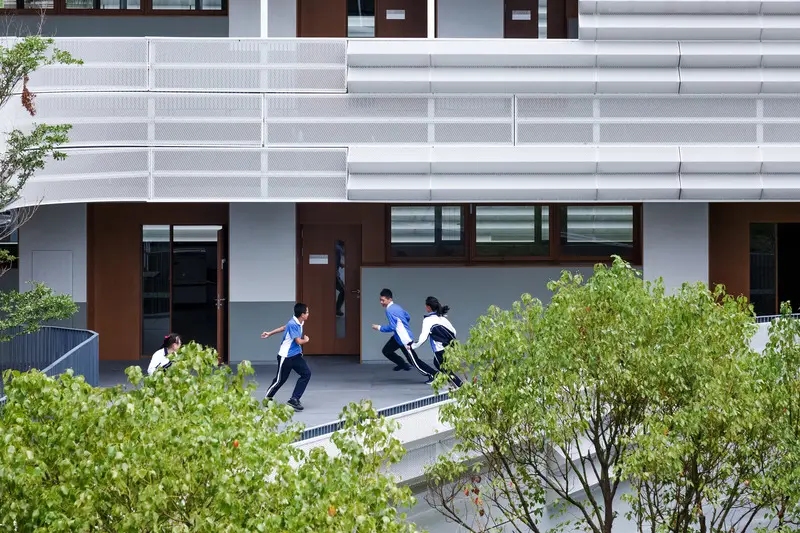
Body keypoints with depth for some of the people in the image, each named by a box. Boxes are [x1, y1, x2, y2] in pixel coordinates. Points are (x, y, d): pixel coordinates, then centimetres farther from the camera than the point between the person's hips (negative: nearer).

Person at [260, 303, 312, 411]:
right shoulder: (292, 324, -24)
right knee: (280, 379, 4)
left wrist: (270, 333, 27)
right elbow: (299, 341, -24)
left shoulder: (299, 322, 4)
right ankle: (267, 398, 28)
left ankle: (294, 399, -6)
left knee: (306, 374, -8)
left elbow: (284, 327, 18)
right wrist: (306, 340, -2)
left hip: (296, 355, 8)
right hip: (285, 356, -8)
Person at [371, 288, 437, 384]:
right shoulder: (396, 307, 9)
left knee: (415, 362, -4)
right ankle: (403, 364, 30)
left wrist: (379, 328, -10)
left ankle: (434, 375, 1)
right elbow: (408, 317, 21)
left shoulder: (389, 310, -20)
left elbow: (392, 327, -22)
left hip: (405, 339, -10)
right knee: (386, 351, 16)